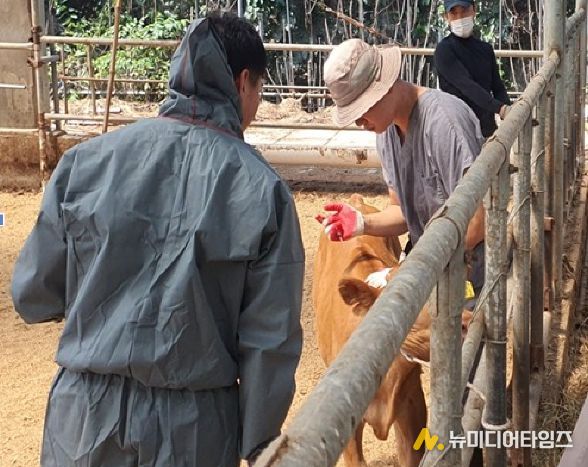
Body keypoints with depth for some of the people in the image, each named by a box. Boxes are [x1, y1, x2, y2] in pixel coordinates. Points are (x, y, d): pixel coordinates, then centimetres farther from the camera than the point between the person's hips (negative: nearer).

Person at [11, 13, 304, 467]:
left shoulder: (86, 161, -7)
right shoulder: (262, 190, -11)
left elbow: (33, 295, 0)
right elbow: (269, 341, -8)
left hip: (86, 416, 2)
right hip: (194, 429, -1)